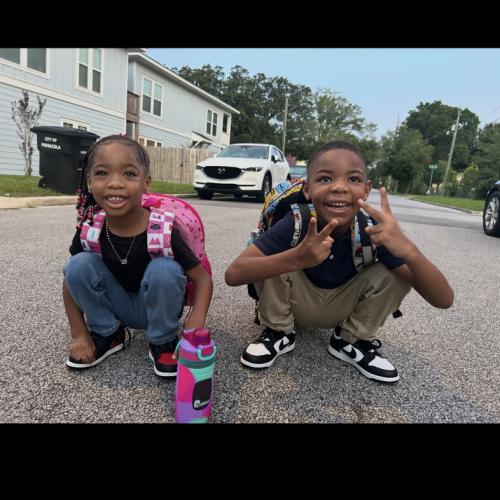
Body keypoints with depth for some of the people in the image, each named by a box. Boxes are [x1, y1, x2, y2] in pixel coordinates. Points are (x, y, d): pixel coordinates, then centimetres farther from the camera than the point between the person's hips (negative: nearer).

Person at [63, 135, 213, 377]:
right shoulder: (90, 228, -17)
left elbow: (203, 278, -21)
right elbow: (71, 278, -3)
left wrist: (196, 321, -38)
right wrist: (79, 335, -8)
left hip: (156, 306, -2)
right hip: (117, 306, 3)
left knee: (164, 269, -32)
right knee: (79, 264, -20)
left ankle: (162, 342, -7)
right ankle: (107, 334, 3)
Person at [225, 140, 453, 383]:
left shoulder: (373, 230, -26)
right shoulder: (294, 223, -28)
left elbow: (444, 299, -28)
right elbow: (233, 274, -37)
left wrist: (409, 250, -50)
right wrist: (296, 258, -53)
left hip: (344, 306, 2)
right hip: (298, 301, -1)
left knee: (398, 270, -22)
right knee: (271, 258, -29)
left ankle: (351, 340, 2)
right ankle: (278, 332, -2)